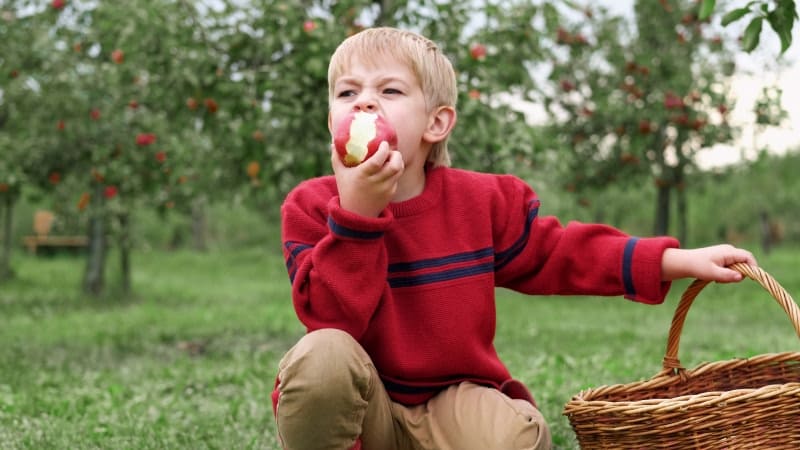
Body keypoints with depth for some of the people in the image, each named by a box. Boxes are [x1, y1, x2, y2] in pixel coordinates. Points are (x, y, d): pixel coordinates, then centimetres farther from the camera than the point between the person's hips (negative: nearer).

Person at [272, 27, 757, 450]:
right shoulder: (312, 205, -10)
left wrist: (678, 261, 3)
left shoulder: (481, 200, -2)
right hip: (365, 404, -1)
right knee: (321, 354, -34)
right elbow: (331, 317, -21)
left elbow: (555, 252, 9)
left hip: (453, 399, 1)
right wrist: (356, 213, -31)